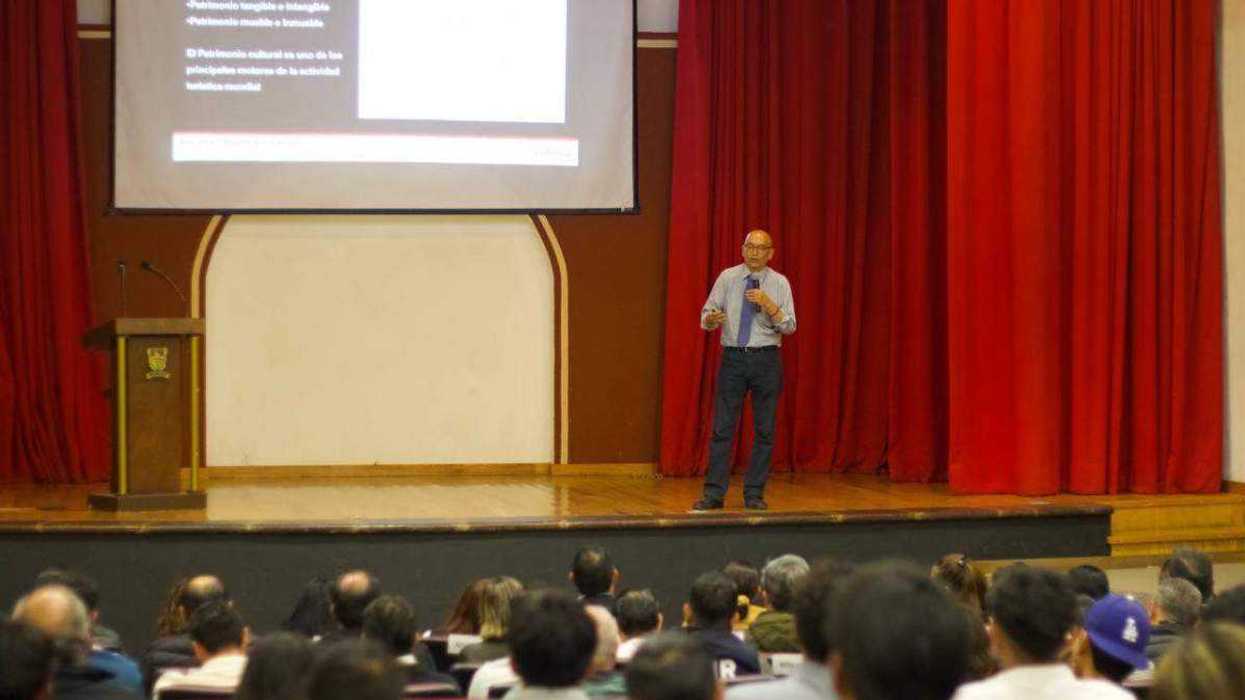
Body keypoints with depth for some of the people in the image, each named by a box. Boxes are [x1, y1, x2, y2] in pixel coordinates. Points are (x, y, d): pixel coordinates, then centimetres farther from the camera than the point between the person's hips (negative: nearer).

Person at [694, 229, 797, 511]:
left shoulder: (779, 283, 1)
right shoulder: (727, 278, 3)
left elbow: (789, 326, -5)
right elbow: (706, 316, 2)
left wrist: (768, 305, -21)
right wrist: (711, 319, -21)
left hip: (766, 360, 0)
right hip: (733, 358, 0)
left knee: (764, 430, 3)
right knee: (722, 428, -1)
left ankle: (754, 494, 11)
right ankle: (714, 493, 3)